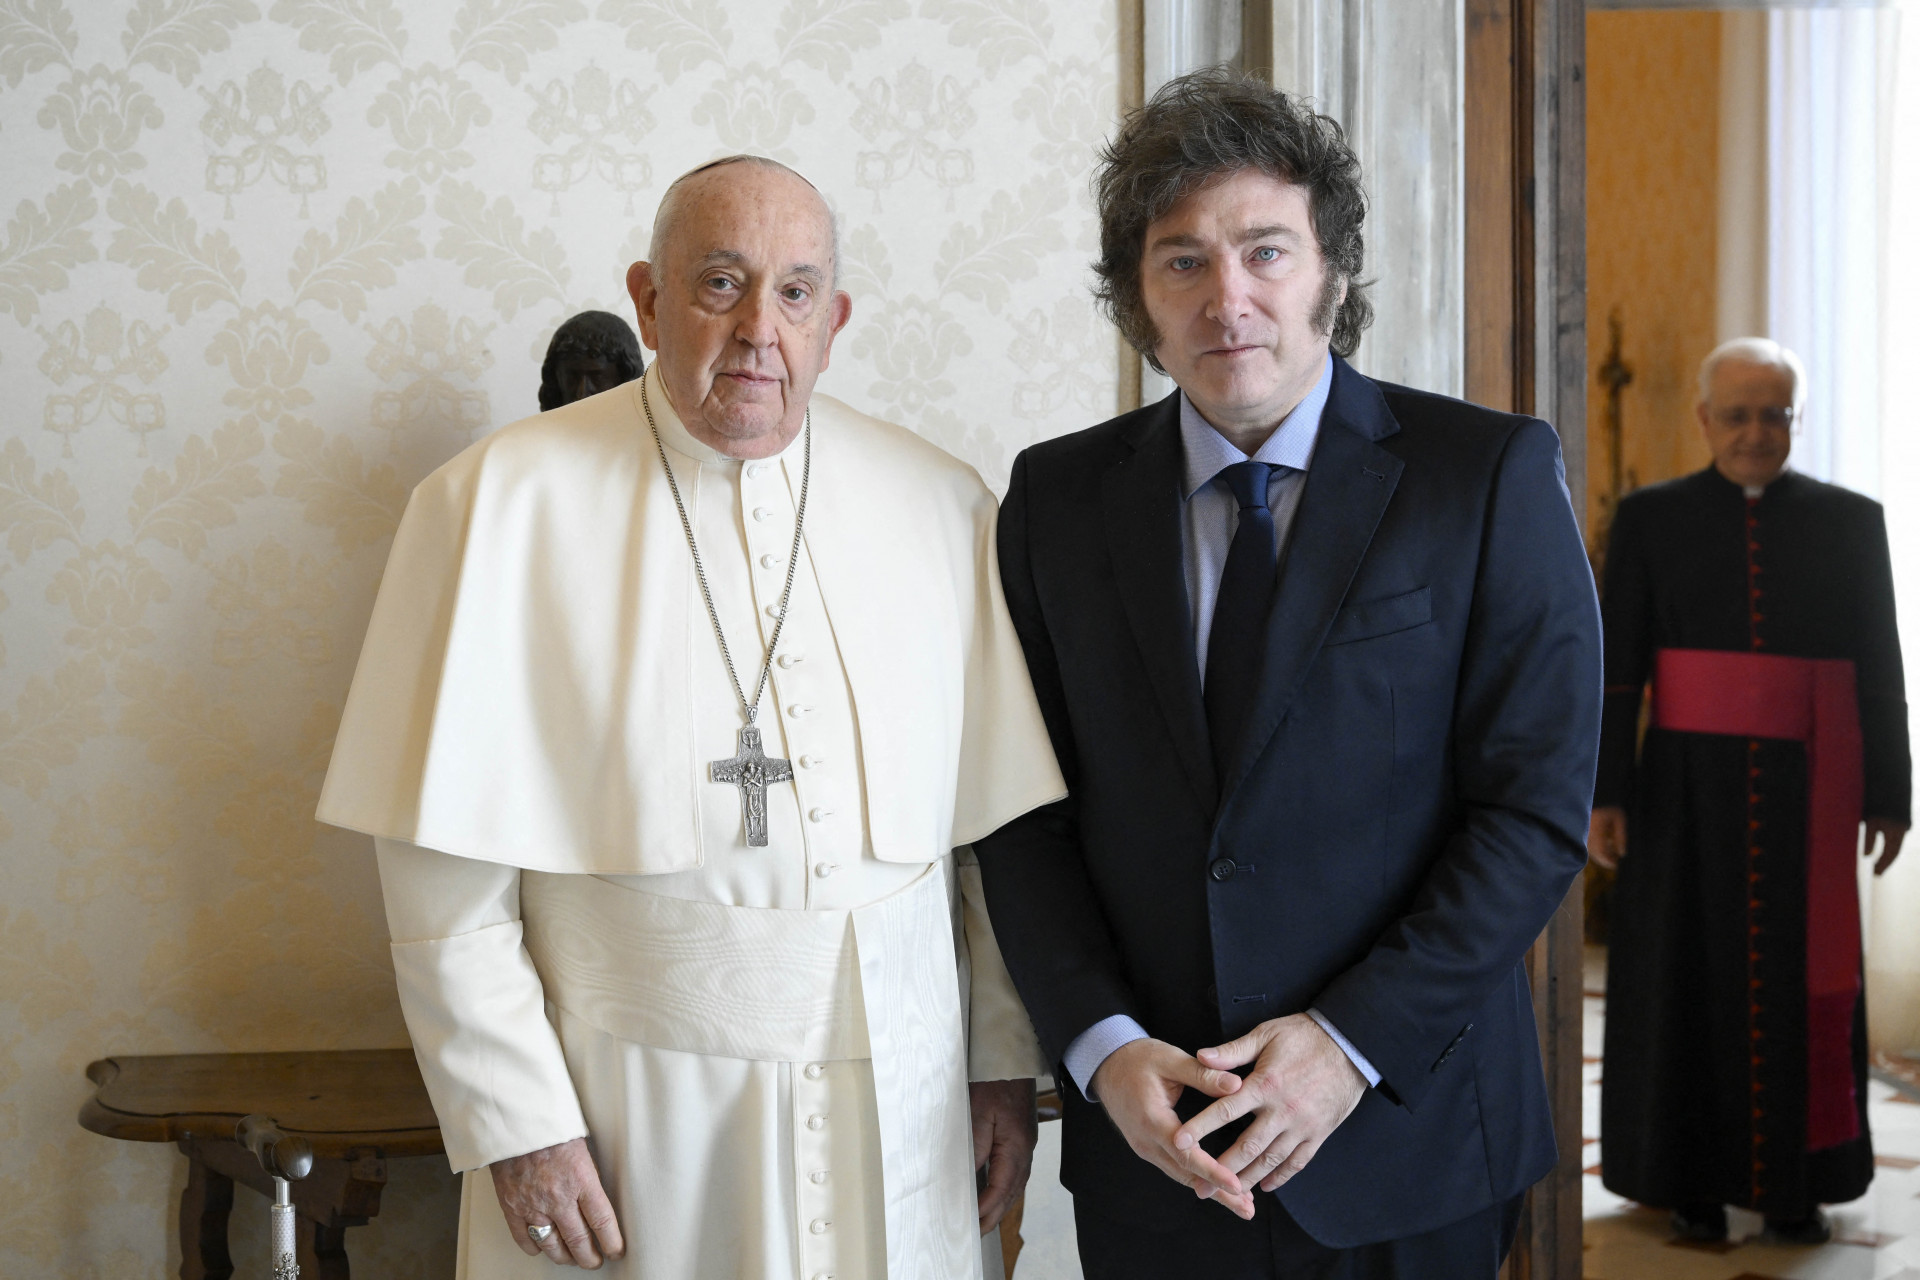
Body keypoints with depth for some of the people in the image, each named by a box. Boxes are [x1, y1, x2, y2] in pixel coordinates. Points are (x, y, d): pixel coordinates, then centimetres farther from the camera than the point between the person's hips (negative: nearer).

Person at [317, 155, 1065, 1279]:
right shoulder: (505, 503, -6)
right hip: (626, 1112, -2)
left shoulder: (941, 505, 4)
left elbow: (1001, 823, 8)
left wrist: (1008, 1061, 7)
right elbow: (446, 865, -7)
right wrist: (515, 1122, -10)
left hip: (895, 1099, 3)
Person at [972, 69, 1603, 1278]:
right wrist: (1101, 1044, -11)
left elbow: (1539, 805, -9)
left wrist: (1354, 1041, -15)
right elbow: (1029, 815, 2)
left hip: (1406, 1137, -2)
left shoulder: (1493, 475, -6)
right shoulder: (1057, 499, 2)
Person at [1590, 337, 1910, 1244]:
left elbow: (1880, 668, 6)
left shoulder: (1849, 522, 5)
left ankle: (1796, 1182, 13)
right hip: (1690, 786, -1)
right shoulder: (1651, 520, 2)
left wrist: (1887, 795, 2)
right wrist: (1605, 794, -6)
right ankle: (1694, 1179, 13)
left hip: (1806, 791, 1)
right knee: (1691, 974, 3)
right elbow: (1616, 666, -1)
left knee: (1804, 981, 3)